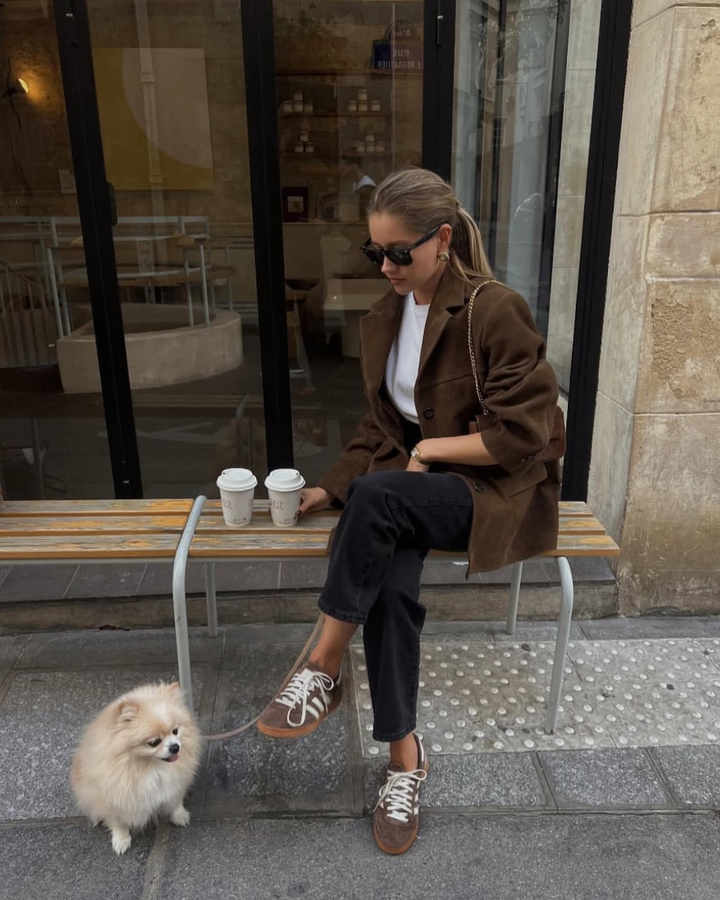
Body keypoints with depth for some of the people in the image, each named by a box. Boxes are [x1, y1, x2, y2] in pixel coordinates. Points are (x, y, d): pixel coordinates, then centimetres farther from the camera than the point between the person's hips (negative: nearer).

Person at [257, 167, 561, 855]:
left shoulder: (495, 311, -12)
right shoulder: (385, 318, 9)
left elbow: (523, 430, -13)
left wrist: (431, 448, -11)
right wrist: (332, 486, 3)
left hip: (492, 490, -5)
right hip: (411, 483, 5)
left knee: (376, 497, -34)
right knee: (390, 587, -25)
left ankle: (322, 670, -17)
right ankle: (405, 757, -7)